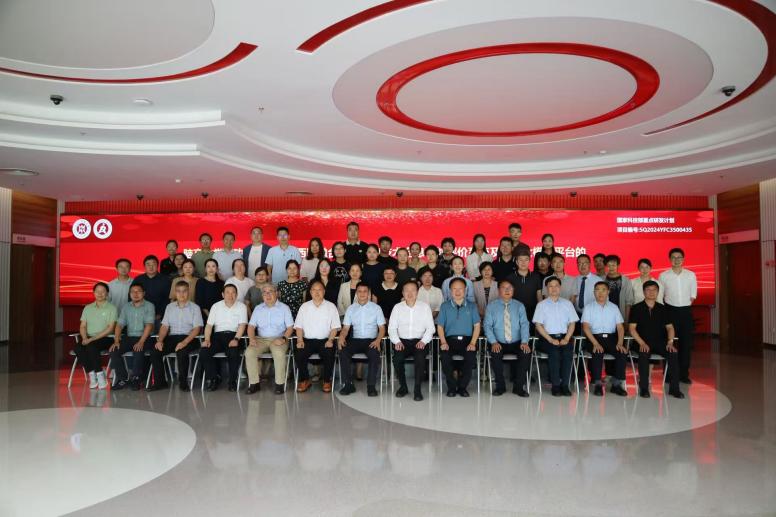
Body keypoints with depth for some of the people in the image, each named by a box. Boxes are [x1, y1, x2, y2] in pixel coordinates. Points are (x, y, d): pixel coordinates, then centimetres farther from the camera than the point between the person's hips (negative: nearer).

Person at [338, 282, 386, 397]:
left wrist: (378, 340, -17)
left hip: (371, 340, -2)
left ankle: (371, 385, -24)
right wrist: (342, 337, -16)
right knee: (343, 351, -28)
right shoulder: (351, 309, 12)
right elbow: (346, 327, 7)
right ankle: (348, 384, -18)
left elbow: (382, 328, 3)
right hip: (355, 340, 2)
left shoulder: (376, 308, 6)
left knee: (374, 354, -34)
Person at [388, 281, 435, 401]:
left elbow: (430, 327, 4)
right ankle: (403, 386, -5)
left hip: (419, 341, -1)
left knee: (420, 358, -32)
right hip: (402, 341, 1)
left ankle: (417, 389, -20)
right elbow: (392, 327, 8)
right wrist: (397, 341, -9)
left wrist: (423, 341, -13)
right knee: (397, 358, -28)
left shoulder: (424, 306, 8)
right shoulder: (397, 307, 11)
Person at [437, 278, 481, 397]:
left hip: (467, 340, 0)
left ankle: (462, 386, -11)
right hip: (450, 339, 0)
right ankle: (452, 387, -12)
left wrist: (473, 343, -8)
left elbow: (477, 326, 6)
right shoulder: (445, 306, 12)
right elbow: (440, 326, 8)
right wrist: (443, 342, -8)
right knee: (444, 357, -31)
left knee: (471, 357, -31)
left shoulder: (472, 306, 12)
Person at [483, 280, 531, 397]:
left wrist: (524, 342, -17)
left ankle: (518, 386, -11)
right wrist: (493, 342, -17)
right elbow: (487, 325, -1)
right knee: (495, 354, -32)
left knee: (527, 353, -28)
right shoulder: (491, 306, 6)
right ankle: (500, 386, -9)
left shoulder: (519, 306, 10)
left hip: (517, 343, 1)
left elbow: (524, 324, 0)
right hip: (499, 343, -1)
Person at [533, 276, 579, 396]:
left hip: (564, 337, 2)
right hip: (547, 338, -2)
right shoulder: (541, 305, 8)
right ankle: (555, 385, -23)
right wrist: (550, 339, -12)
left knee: (568, 351, -29)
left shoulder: (567, 303, 15)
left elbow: (572, 323, 10)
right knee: (555, 351, -31)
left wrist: (567, 338, -7)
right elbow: (538, 325, 0)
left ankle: (565, 384, -22)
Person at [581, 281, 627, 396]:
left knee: (623, 353, -25)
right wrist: (595, 343, -18)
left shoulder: (614, 308, 15)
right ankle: (597, 384, -21)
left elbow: (620, 327, 8)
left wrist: (620, 343, -11)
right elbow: (585, 327, -4)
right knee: (598, 353, -33)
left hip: (611, 338, 3)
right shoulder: (588, 308, 7)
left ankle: (616, 384, -12)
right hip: (594, 338, -2)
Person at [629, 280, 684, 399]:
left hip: (660, 341, 3)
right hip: (643, 342, -3)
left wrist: (670, 342, -6)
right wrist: (642, 343, -16)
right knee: (644, 354, -34)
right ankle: (644, 388, -22)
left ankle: (674, 388, -16)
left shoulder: (662, 308, 13)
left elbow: (669, 327, 12)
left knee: (674, 353, -26)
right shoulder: (636, 308, 3)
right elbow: (632, 328, -3)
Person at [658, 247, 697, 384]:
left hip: (686, 311, 2)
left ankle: (684, 374, 12)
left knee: (686, 342, 3)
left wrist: (687, 304, 2)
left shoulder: (691, 275, 4)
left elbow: (693, 294, 10)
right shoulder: (663, 275, 0)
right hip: (670, 310, -2)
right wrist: (664, 310, 0)